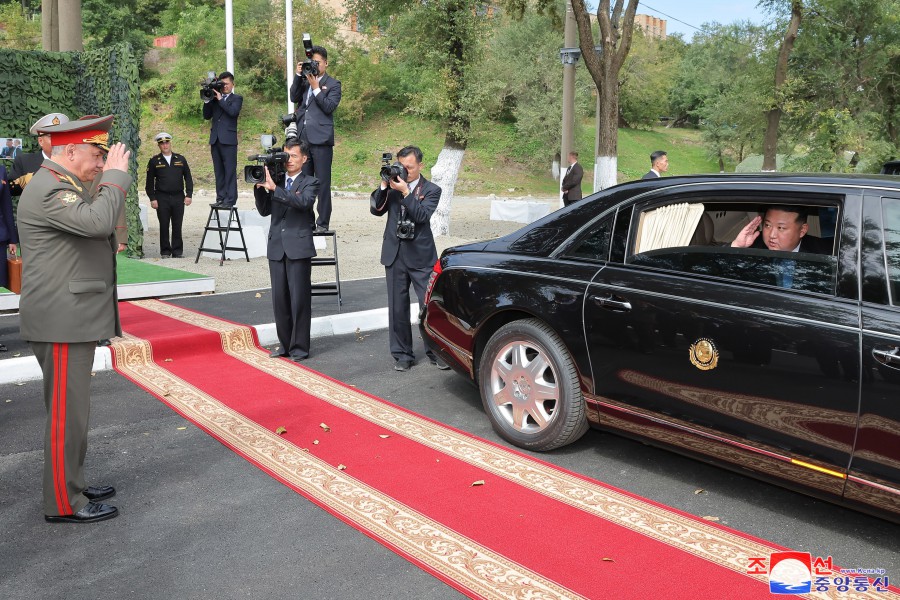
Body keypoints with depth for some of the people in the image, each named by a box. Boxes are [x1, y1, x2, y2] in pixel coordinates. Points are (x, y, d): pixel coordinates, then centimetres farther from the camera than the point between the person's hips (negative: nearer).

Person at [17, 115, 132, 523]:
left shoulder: (63, 185, 16)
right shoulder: (48, 189, -17)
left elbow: (97, 224, 18)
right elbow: (98, 222, -32)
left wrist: (107, 178, 11)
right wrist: (115, 175, -21)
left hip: (75, 317, 11)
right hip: (62, 321, -11)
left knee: (72, 409, 18)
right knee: (66, 411, -2)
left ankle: (72, 485, 31)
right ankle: (63, 503, 9)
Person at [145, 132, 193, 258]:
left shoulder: (180, 159, 10)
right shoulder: (154, 161, 5)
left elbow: (188, 178, 11)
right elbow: (150, 182, 4)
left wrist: (189, 195, 2)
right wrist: (152, 198, -4)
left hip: (178, 197, 1)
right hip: (162, 198, -1)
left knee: (177, 226, 3)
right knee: (164, 226, 2)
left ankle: (178, 251, 11)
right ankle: (165, 251, 10)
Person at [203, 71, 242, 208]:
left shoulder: (236, 98, 6)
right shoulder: (215, 99, 17)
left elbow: (233, 111, -13)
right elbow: (206, 116, 12)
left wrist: (220, 99, -8)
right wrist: (208, 100, 2)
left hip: (228, 139, -5)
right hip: (215, 139, 5)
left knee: (230, 171, -6)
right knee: (219, 171, 7)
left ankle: (230, 200, -6)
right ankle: (220, 198, 11)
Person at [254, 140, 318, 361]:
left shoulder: (310, 183, 1)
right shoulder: (276, 180, 14)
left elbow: (303, 202, -20)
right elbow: (264, 210, 8)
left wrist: (274, 187, -24)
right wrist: (260, 187, -6)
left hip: (298, 247, -5)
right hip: (276, 247, 5)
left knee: (299, 300, -1)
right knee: (279, 300, 9)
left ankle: (300, 348, 8)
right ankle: (285, 345, 21)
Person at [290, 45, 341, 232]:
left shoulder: (333, 84, 3)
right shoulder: (304, 81, 18)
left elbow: (330, 107, -9)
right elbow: (294, 97, 4)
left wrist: (316, 87, -10)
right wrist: (298, 75, 0)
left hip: (321, 140, -5)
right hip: (303, 139, 5)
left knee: (322, 183, -3)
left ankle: (323, 223, 2)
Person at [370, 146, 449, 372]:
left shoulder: (431, 190, 1)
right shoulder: (393, 186, 10)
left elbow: (422, 215, -15)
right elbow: (376, 209, 0)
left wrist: (405, 191, -19)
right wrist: (384, 186, -10)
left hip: (421, 256, -3)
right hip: (394, 254, 3)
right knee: (397, 308, 7)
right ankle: (402, 354, 16)